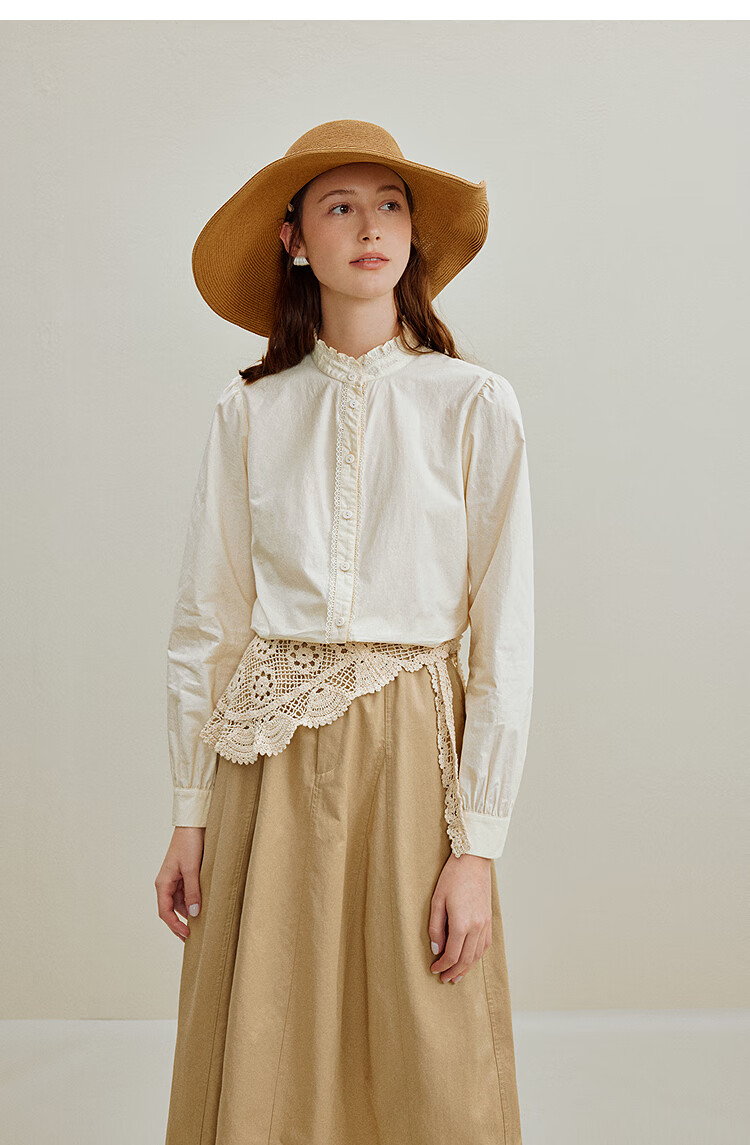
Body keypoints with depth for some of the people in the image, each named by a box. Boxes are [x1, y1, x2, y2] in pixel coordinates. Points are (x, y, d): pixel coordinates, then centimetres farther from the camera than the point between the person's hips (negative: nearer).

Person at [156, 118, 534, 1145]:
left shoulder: (475, 405, -3)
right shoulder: (248, 412, 3)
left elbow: (505, 637, -4)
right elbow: (206, 625, 5)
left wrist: (477, 844, -8)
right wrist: (191, 815, 3)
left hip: (411, 747, -1)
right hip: (271, 756, 2)